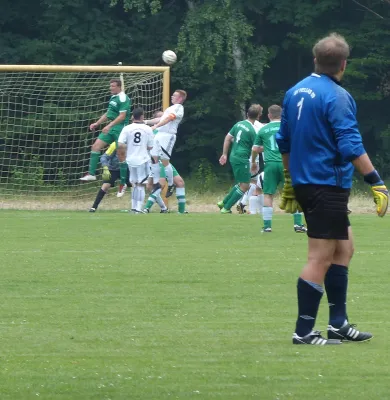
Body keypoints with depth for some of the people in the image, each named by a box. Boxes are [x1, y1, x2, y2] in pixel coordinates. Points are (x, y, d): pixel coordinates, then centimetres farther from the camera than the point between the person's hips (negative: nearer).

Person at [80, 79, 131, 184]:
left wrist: (109, 126, -25)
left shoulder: (123, 98, -13)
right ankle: (91, 173, 4)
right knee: (96, 146, 2)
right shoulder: (113, 97, 15)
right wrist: (97, 124, 21)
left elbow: (122, 116, -20)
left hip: (120, 128, -9)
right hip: (111, 128, 9)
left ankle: (123, 182, 0)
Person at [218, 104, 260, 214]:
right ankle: (226, 208, 1)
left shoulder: (239, 124, 8)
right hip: (242, 159, -8)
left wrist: (224, 154, 19)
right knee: (244, 186, 1)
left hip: (234, 157, 8)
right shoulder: (252, 130, -15)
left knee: (241, 184, 21)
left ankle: (223, 203, 21)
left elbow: (228, 138, 13)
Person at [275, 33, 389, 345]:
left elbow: (284, 141, 18)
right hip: (328, 186, -9)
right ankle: (304, 331, -3)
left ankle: (338, 323, 20)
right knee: (321, 258, -4)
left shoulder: (295, 92, 10)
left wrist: (290, 183, 28)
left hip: (303, 183, 9)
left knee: (344, 246, 18)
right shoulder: (337, 97, -15)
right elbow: (351, 147, -22)